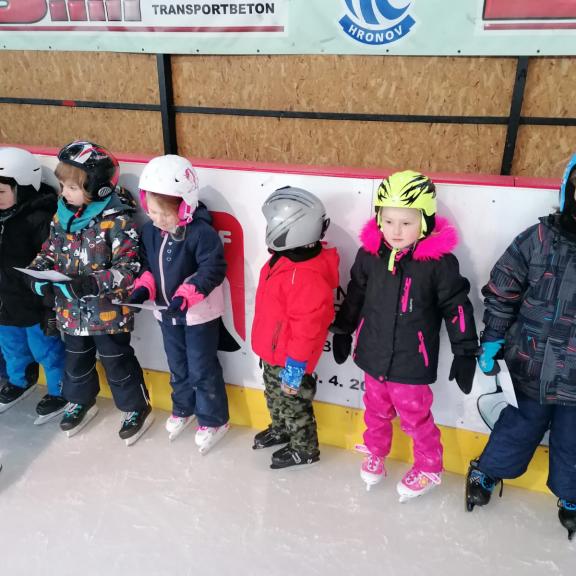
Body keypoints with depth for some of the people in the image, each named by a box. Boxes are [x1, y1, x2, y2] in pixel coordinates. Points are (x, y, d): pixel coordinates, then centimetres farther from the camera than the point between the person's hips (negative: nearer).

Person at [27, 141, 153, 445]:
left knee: (117, 362, 10)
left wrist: (91, 284, -34)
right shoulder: (62, 214, 0)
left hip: (108, 311, -6)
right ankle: (81, 401, 48)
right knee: (76, 359, 24)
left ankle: (137, 408, 31)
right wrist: (39, 272, -9)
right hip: (71, 309, 6)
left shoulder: (117, 219, -21)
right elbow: (50, 250, 11)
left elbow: (129, 268, -24)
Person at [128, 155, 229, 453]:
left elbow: (213, 269, -26)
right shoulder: (151, 230, -4)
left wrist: (186, 295, -35)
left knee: (202, 368, 6)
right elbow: (147, 264, 8)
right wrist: (144, 287, -11)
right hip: (166, 312, 7)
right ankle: (183, 408, 45)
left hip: (199, 314, -7)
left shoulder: (200, 232, -25)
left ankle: (213, 420, 25)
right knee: (177, 364, 23)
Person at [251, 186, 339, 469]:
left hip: (288, 358, -9)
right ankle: (281, 430, 53)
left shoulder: (307, 277, -35)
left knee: (292, 402, 12)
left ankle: (304, 448, 34)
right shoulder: (286, 259, -2)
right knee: (274, 395, 28)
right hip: (273, 350, 10)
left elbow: (307, 326, -31)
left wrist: (296, 364, -23)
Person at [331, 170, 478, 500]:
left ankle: (429, 468, 37)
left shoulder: (439, 261, -17)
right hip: (374, 355, 4)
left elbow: (456, 306, -10)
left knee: (415, 417, 11)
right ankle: (375, 454, 48)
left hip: (411, 362, -4)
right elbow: (355, 296, 8)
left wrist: (465, 351, -8)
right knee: (377, 410, 23)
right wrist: (342, 331, 16)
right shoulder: (369, 254, -6)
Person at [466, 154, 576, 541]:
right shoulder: (541, 239, -10)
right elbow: (501, 292, -2)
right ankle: (486, 473, 45)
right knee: (519, 428, 18)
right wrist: (492, 340, -2)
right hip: (531, 370, 0)